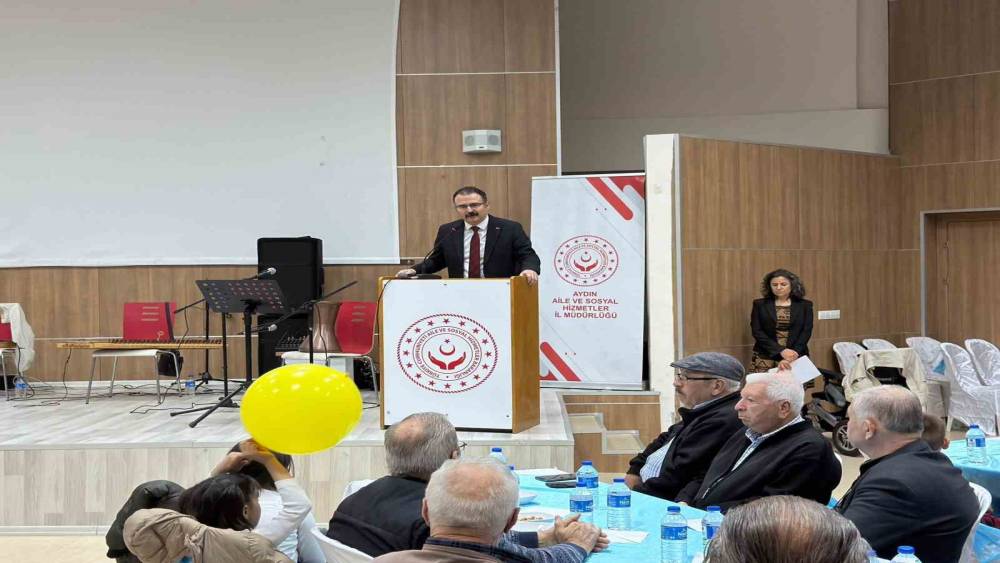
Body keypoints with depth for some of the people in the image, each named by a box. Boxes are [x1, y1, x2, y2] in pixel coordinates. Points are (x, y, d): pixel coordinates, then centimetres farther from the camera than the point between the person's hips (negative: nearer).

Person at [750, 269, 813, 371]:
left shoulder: (804, 305, 7)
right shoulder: (760, 305, 6)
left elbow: (806, 332, 0)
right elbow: (757, 332, -2)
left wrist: (790, 358, -13)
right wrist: (781, 350, -13)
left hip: (796, 358, 0)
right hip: (765, 359, 0)